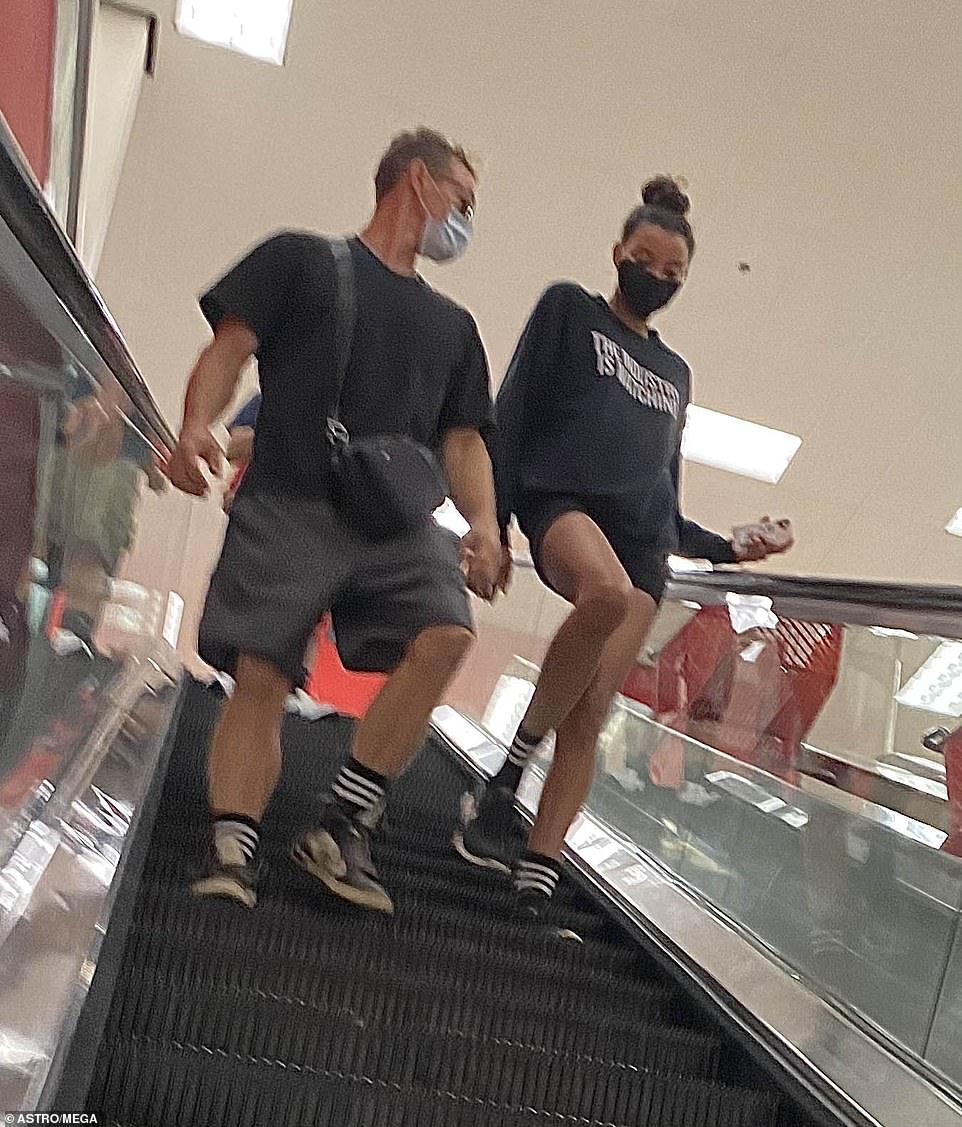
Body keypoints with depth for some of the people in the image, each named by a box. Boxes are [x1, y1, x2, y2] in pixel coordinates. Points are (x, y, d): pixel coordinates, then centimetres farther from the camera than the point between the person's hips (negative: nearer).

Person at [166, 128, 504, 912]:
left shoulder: (453, 326, 26)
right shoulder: (301, 259, 14)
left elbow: (463, 440, 20)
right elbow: (229, 349, 5)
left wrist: (483, 523, 1)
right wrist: (197, 425, -16)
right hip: (287, 505, -3)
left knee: (446, 634, -22)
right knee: (259, 674, -13)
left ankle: (344, 826, -14)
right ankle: (232, 853, -8)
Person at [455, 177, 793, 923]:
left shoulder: (675, 374, 27)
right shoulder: (569, 309, 14)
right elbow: (510, 415, 3)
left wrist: (727, 549, 13)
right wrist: (490, 522, -7)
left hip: (642, 540, 5)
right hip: (561, 501, -5)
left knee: (588, 722, -7)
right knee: (608, 590, -39)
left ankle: (538, 880, -4)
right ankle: (511, 768, -25)